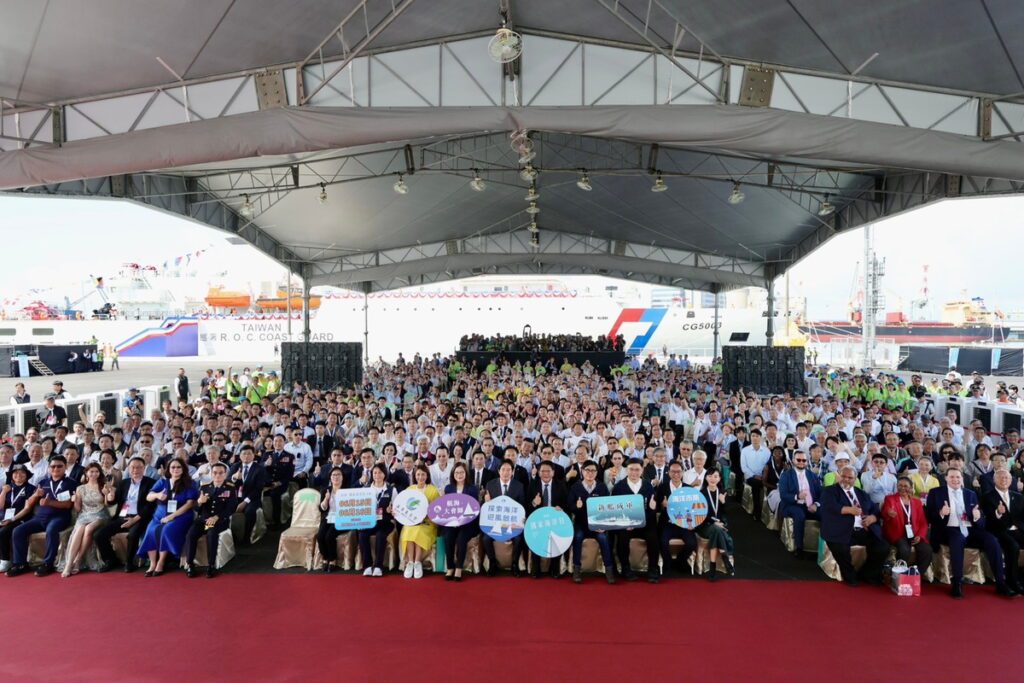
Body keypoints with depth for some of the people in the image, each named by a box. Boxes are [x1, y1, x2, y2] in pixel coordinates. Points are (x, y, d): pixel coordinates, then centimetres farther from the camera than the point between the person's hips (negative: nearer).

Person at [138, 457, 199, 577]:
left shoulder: (189, 484, 3)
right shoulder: (162, 482, 14)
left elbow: (190, 503, -6)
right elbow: (148, 497, 4)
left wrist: (172, 516, -15)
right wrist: (157, 495, -21)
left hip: (180, 516, -3)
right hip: (160, 515, 3)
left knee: (167, 530, -32)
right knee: (152, 530, -27)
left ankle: (161, 563, -23)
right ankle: (152, 563, -21)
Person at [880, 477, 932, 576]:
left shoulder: (917, 501, 16)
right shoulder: (890, 498, 4)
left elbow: (923, 522, 14)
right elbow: (884, 514, -13)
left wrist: (920, 535, -5)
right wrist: (888, 514, -39)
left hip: (914, 534, 4)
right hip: (898, 534, -4)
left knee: (927, 550, -24)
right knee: (904, 550, -32)